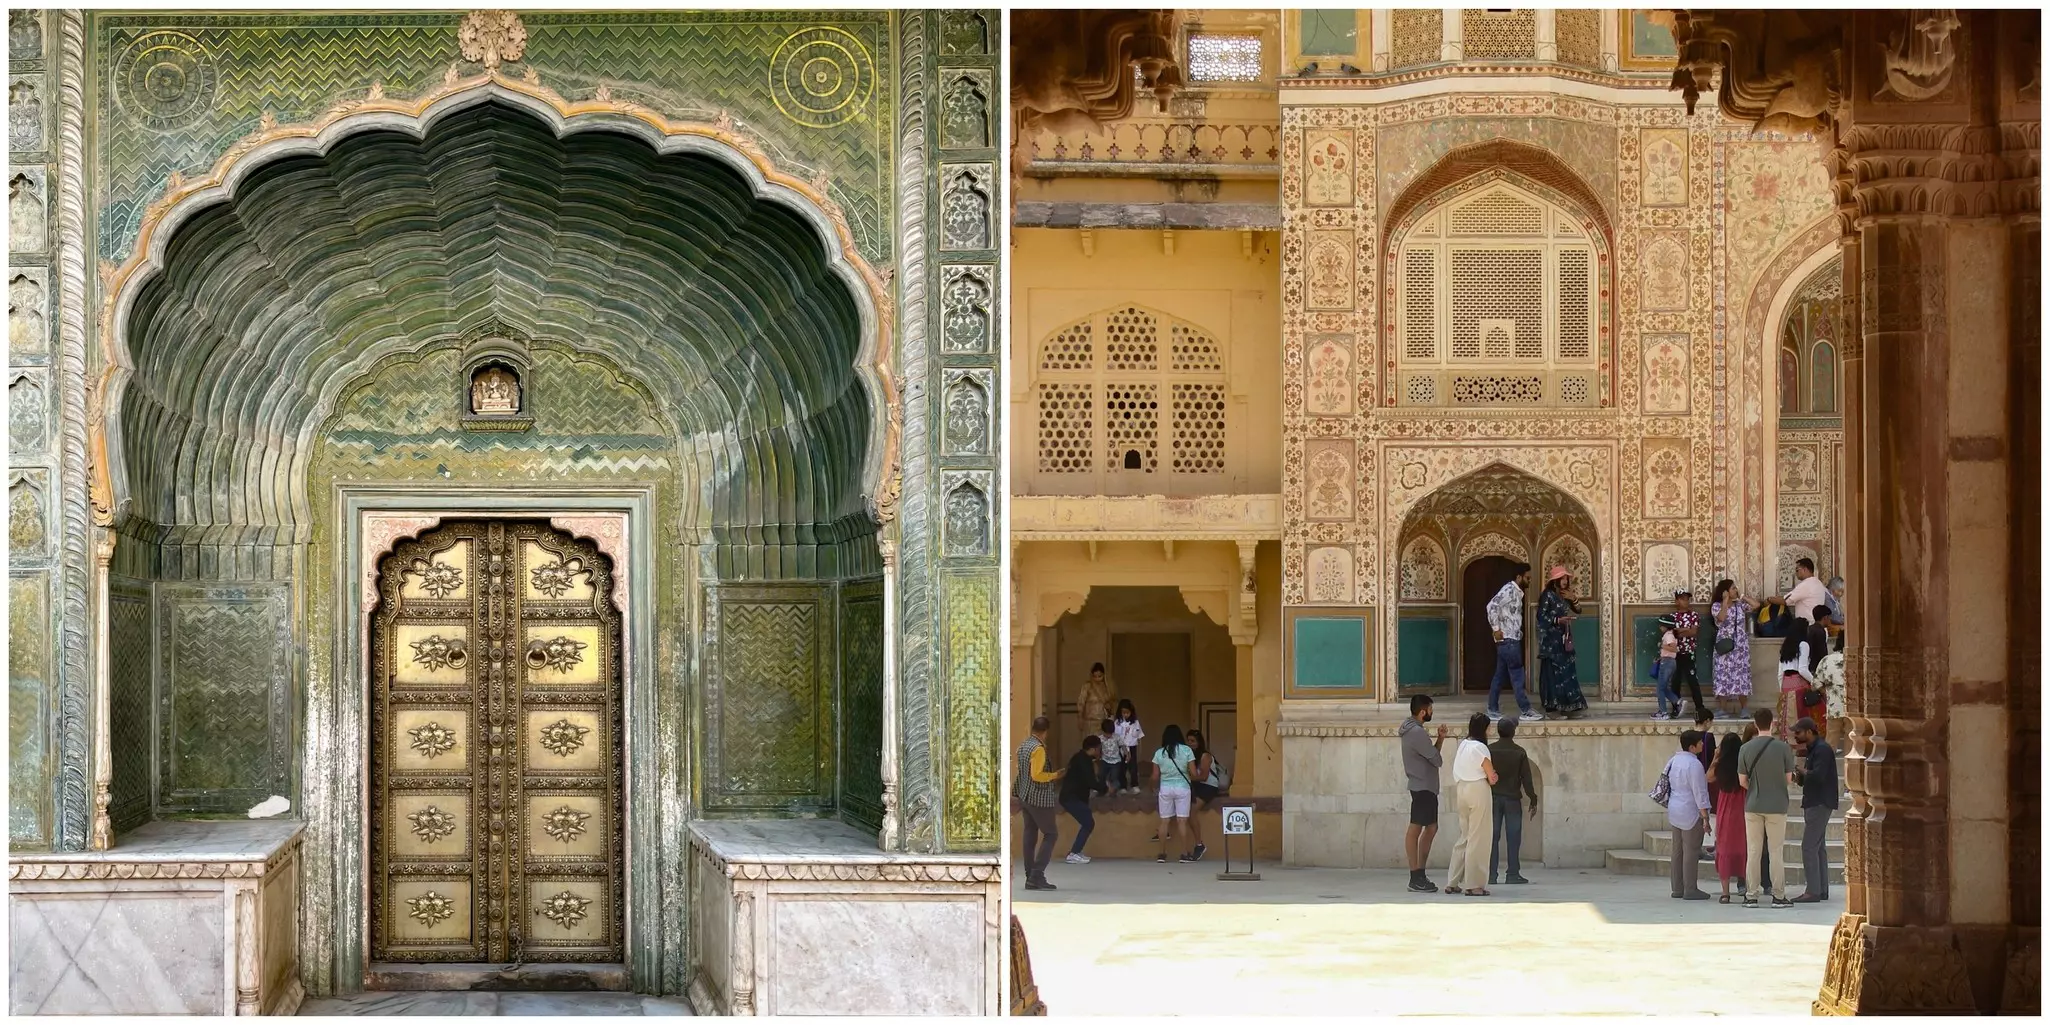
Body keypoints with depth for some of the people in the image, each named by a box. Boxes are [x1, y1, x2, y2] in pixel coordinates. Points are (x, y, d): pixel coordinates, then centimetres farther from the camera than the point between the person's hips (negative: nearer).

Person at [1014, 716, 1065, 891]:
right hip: (1040, 799, -9)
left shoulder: (1023, 747, 10)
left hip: (1025, 797, 9)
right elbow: (1037, 775, -24)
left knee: (1030, 835, 10)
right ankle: (1037, 875, -10)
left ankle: (1031, 878, 11)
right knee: (1051, 834, -2)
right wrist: (1055, 775, -11)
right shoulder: (1038, 749, -18)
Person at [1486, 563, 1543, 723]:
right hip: (1508, 640, -10)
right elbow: (1492, 606, -25)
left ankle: (1493, 711, 11)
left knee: (1500, 676, 9)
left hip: (1510, 640, 10)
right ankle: (1526, 711, -5)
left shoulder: (1516, 592, 17)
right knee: (1517, 676, -6)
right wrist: (1496, 629, -21)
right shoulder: (1509, 589, -14)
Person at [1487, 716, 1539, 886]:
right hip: (1513, 799, -1)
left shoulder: (1489, 750, -1)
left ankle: (1491, 874, -1)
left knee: (1493, 837, 3)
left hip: (1493, 798, 1)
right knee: (1513, 838, 2)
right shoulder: (1520, 752, -3)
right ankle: (1513, 874, -1)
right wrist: (1533, 800, 4)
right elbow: (1526, 779, -3)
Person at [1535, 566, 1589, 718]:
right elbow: (1541, 616, -13)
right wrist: (1558, 620, -22)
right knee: (1553, 672, -8)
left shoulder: (1564, 596, 15)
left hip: (1564, 640, 8)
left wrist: (1573, 599, -1)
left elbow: (1578, 610, 16)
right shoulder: (1548, 595, -8)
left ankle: (1566, 706, 6)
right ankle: (1552, 707, -6)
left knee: (1567, 672, 5)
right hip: (1551, 639, -8)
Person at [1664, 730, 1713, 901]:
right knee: (1691, 851, -4)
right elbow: (1699, 793, -19)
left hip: (1674, 811, 9)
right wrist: (1705, 817, -16)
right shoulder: (1694, 764, -18)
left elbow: (1667, 782, 18)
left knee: (1678, 850, 13)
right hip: (1690, 813, -9)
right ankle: (1690, 890, -3)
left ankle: (1677, 888, 17)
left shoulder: (1673, 760, 9)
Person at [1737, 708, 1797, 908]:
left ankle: (1752, 895, 7)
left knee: (1753, 852, 7)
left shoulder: (1745, 748, -4)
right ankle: (1778, 896, 7)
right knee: (1776, 852, 5)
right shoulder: (1783, 748, -8)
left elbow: (1742, 781, -1)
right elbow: (1789, 778, -1)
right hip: (1777, 806, -1)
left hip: (1753, 806, 1)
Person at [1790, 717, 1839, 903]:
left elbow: (1817, 776, -25)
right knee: (1819, 847, 11)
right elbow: (1808, 778, 21)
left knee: (1809, 846, -12)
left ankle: (1812, 891, -13)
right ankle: (1822, 890, 15)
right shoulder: (1813, 749, 18)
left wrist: (1800, 771, -12)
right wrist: (1798, 776, 2)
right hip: (1815, 803, 11)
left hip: (1820, 803, -11)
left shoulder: (1822, 749, -14)